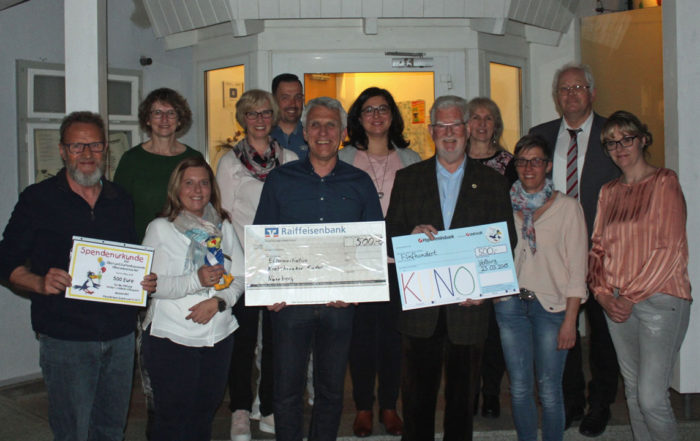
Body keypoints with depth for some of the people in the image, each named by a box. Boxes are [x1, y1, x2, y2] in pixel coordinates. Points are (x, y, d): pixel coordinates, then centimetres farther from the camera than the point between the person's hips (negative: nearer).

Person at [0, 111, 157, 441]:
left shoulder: (121, 200, 11)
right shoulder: (37, 199, -2)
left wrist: (146, 280, -2)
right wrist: (40, 283, -21)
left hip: (120, 335, 4)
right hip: (65, 337, -4)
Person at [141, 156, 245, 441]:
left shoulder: (223, 227, 10)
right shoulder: (160, 228, -2)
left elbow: (240, 277, 7)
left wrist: (218, 301, -12)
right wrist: (196, 280, -24)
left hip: (218, 335, 4)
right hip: (171, 337, -4)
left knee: (204, 414, 12)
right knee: (172, 418, 1)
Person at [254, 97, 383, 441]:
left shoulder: (360, 184, 6)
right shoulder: (279, 180, 4)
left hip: (339, 301, 1)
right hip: (289, 298, -1)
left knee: (331, 391, 12)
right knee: (287, 390, 5)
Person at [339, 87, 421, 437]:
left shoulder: (410, 160, 9)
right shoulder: (344, 159, 5)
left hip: (398, 261, 1)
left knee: (393, 332, 7)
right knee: (361, 333, 3)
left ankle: (389, 405, 21)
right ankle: (363, 407, 19)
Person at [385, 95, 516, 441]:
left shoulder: (493, 183, 6)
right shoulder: (407, 179, 7)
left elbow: (507, 241, 4)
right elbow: (390, 235, 5)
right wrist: (412, 235, -18)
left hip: (468, 307, 0)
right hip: (420, 308, 0)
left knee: (462, 399, 11)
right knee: (416, 399, 8)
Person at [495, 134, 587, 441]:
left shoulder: (567, 207, 0)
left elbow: (577, 269, -3)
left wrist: (570, 320, -8)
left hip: (551, 304, -2)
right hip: (510, 304, 3)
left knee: (549, 388, 0)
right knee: (519, 386, 8)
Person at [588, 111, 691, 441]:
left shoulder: (664, 182, -3)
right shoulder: (608, 192, 15)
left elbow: (670, 249, -9)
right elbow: (598, 248, 14)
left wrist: (632, 295, -12)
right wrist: (602, 293, -3)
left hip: (659, 299, -6)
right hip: (616, 304, 6)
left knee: (651, 398, -10)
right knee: (633, 392, 12)